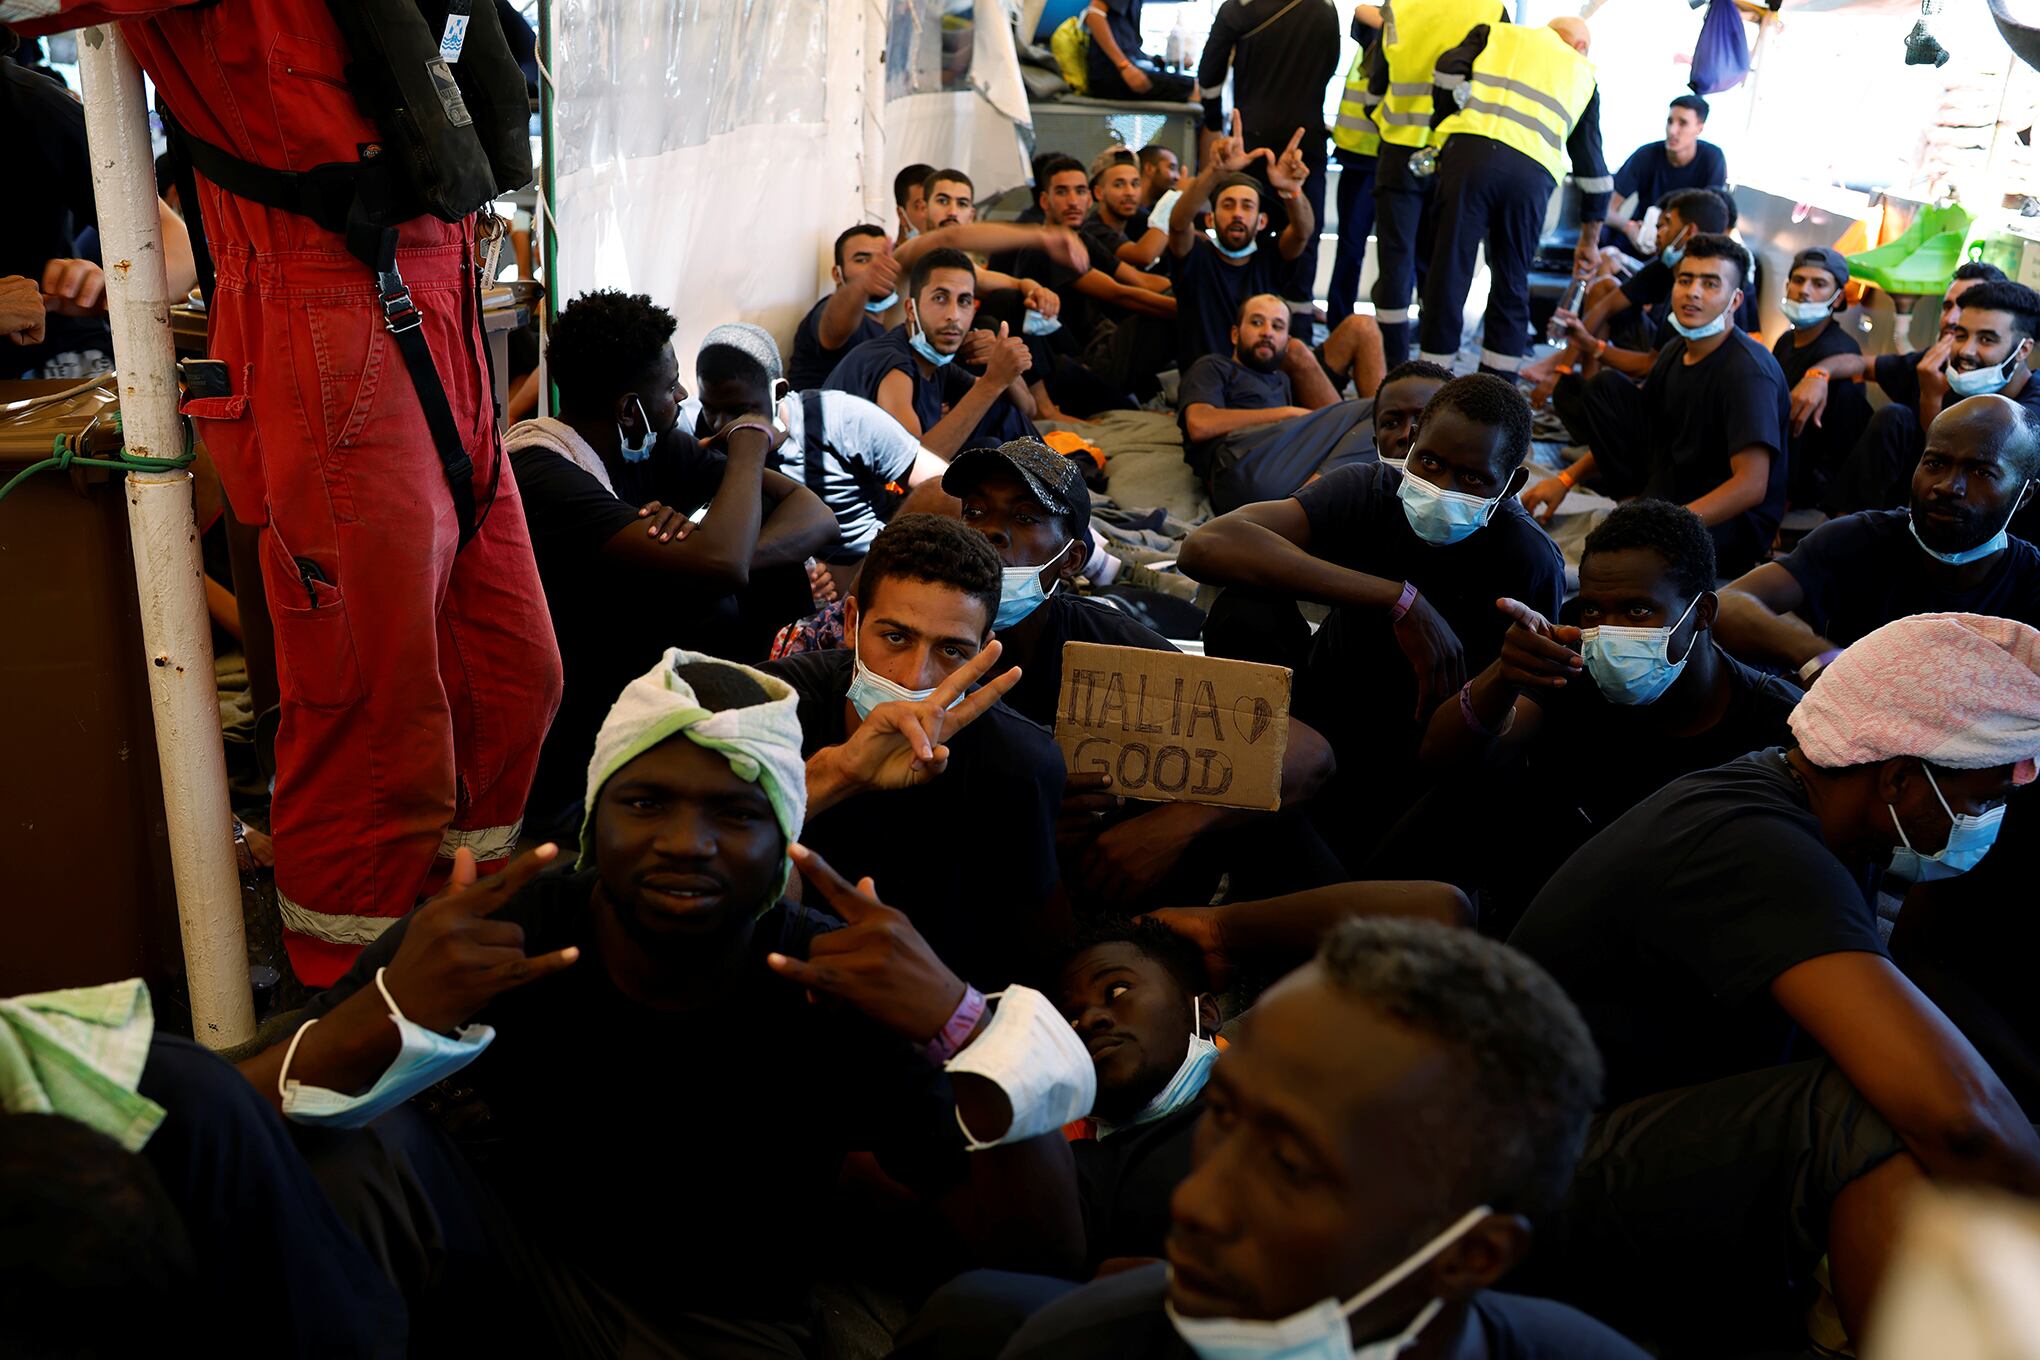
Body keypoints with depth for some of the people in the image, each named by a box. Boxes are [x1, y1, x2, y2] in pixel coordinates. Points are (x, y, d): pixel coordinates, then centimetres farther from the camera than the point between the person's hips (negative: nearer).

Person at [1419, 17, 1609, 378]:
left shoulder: (1496, 33, 26)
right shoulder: (1583, 74, 29)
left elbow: (1449, 68, 5)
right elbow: (1591, 163, 28)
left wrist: (1444, 124, 18)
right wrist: (1590, 240, 33)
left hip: (1471, 150, -1)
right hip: (1534, 172, 2)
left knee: (1450, 270, 0)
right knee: (1512, 284, 12)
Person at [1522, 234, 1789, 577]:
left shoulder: (1748, 371, -20)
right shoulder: (1676, 351, 4)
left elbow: (1751, 486, -28)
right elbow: (1624, 426, 19)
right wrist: (1566, 480, 9)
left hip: (1732, 522, -8)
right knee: (1605, 386, 2)